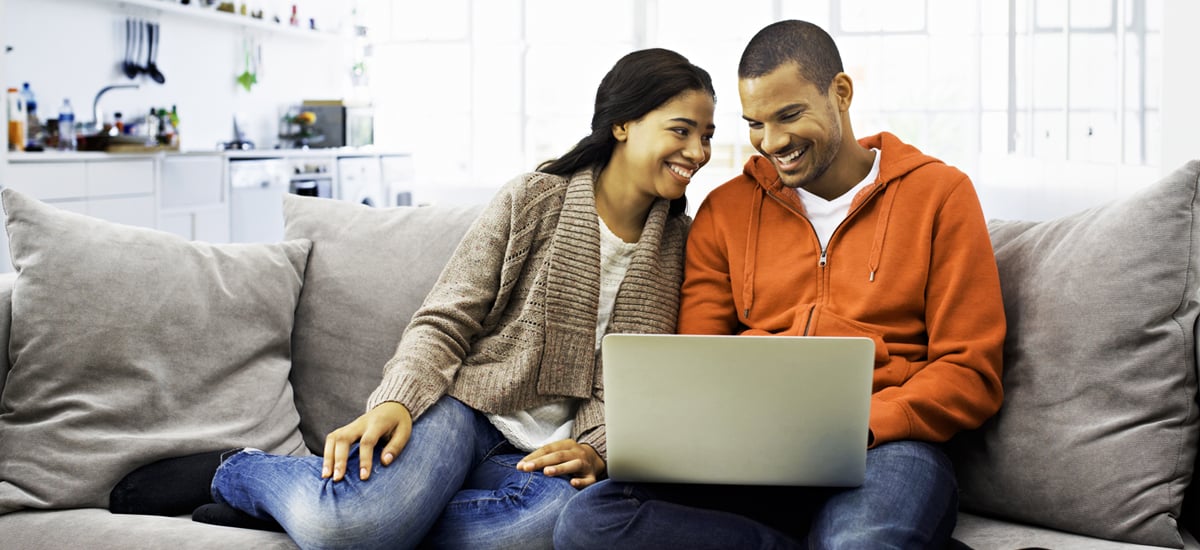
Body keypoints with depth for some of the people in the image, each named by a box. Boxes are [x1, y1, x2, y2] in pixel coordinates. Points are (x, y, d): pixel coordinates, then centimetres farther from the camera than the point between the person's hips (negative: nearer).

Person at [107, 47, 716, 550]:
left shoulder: (679, 241, 11)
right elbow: (444, 323, -1)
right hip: (468, 402, -3)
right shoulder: (534, 199, 1)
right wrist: (398, 400, -20)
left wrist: (597, 448, -9)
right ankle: (231, 471, 1)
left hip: (545, 453, 4)